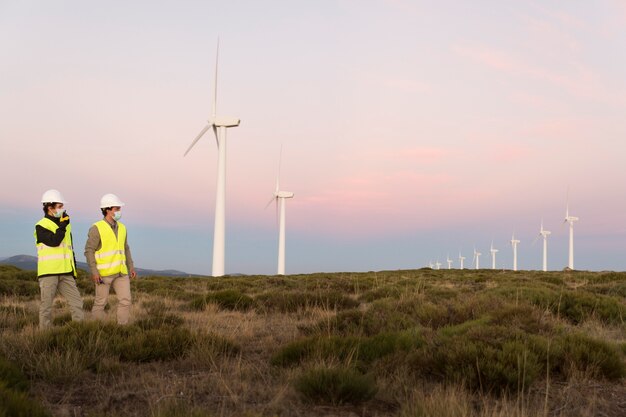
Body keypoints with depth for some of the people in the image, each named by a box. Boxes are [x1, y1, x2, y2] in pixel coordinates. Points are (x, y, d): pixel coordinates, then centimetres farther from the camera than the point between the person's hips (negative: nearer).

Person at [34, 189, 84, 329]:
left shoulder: (66, 225, 16)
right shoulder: (41, 226, -4)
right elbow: (53, 242, -20)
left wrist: (74, 270, 20)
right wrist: (62, 225, -14)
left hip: (65, 273, 6)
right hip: (48, 272, -6)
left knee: (76, 302, 0)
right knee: (46, 305, -1)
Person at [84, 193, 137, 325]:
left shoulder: (121, 228, 9)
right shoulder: (96, 228, -11)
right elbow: (89, 251, -13)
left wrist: (131, 267, 10)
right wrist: (94, 272, -20)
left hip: (120, 272, 6)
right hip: (104, 272, -6)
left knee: (125, 300, -3)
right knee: (100, 303, 1)